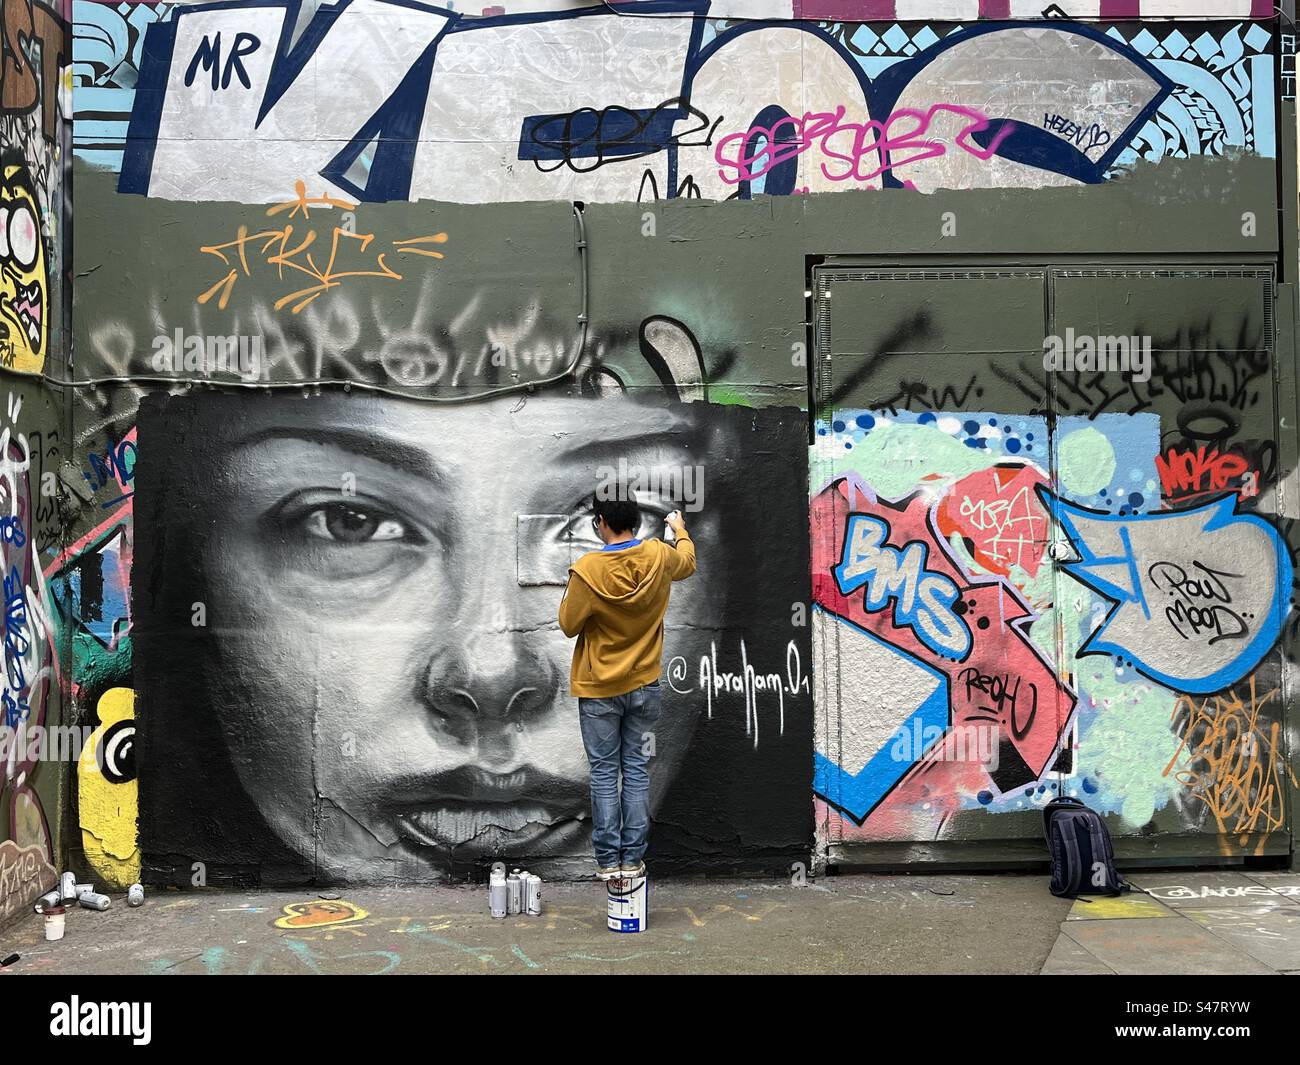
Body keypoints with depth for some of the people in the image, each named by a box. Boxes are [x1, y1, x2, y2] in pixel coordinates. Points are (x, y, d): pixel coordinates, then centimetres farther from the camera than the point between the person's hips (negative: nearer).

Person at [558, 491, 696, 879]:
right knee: (637, 771, 9)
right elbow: (687, 563, 16)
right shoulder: (658, 557, -9)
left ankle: (608, 860, 12)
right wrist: (681, 530, 35)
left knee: (604, 774, 7)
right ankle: (633, 858, 13)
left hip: (598, 690, -2)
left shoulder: (587, 570, -20)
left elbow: (569, 625, -8)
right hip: (643, 687, 3)